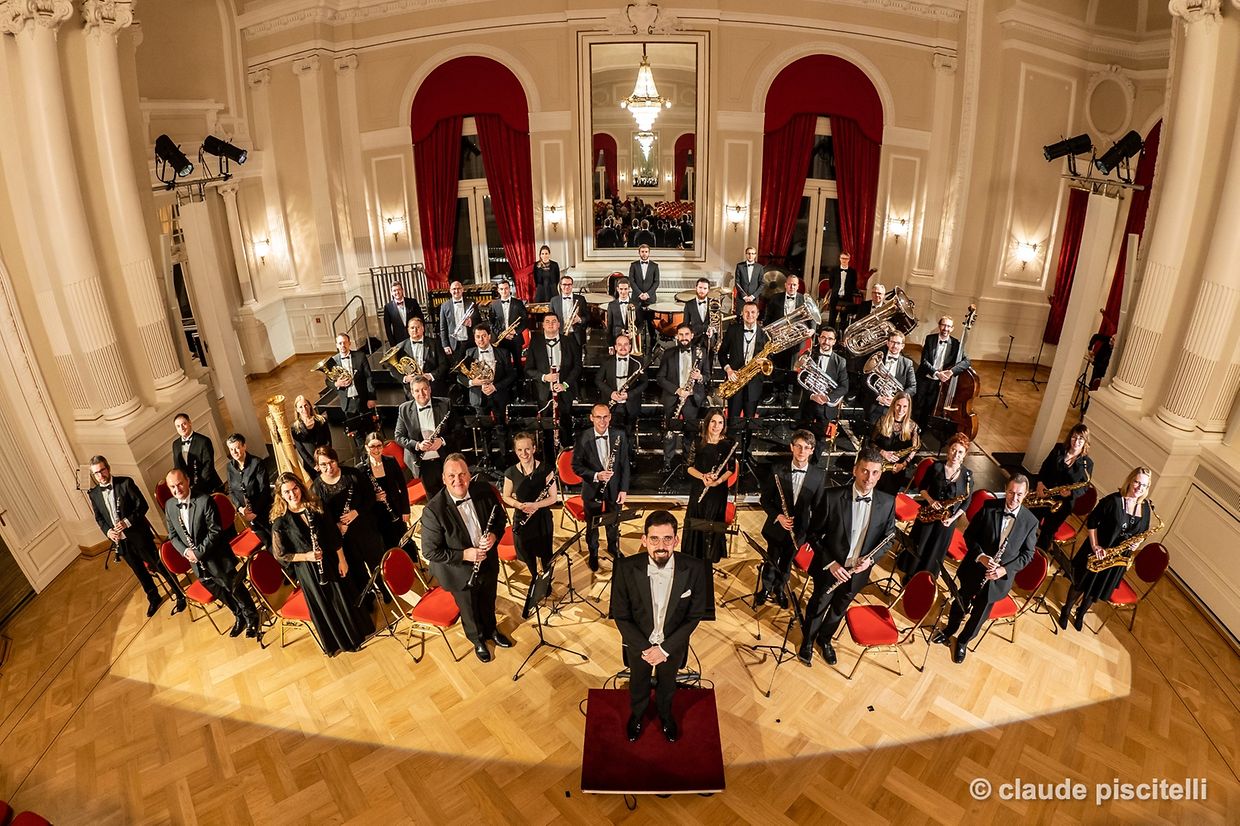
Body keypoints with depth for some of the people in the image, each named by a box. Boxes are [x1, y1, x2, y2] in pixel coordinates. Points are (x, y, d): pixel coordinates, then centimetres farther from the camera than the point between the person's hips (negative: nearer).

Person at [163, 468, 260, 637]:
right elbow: (172, 535, 6)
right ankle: (239, 616, 44)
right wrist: (185, 551, -11)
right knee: (219, 593, 21)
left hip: (217, 558, -5)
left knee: (235, 589, 11)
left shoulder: (204, 500, -21)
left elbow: (215, 531, -19)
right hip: (196, 562, 5)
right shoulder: (169, 506, -3)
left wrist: (199, 552, -22)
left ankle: (251, 617, 34)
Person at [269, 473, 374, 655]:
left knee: (345, 597, 18)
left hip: (332, 561, 2)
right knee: (323, 606, 14)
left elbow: (334, 535, -3)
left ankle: (358, 630, 43)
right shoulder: (280, 522, -16)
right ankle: (338, 641, 37)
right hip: (307, 571, -2)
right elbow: (280, 554, -10)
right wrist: (306, 556, -21)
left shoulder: (315, 506, -9)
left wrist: (342, 559, -3)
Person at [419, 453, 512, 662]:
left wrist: (494, 535, -21)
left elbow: (501, 518, -1)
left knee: (488, 603, 29)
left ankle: (491, 630, 60)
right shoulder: (433, 511, -30)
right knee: (470, 611, 23)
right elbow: (430, 551, -21)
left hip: (488, 564, 4)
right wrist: (464, 555, -27)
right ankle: (478, 640, 54)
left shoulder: (484, 491, -18)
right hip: (460, 573, -3)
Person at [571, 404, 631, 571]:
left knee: (614, 522, 21)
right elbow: (576, 466, -10)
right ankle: (593, 554, 41)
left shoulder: (619, 435, -11)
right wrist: (596, 475, -24)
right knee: (592, 524, 17)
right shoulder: (583, 438, -16)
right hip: (592, 490, -1)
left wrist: (624, 489, -6)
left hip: (614, 488, 2)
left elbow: (625, 464, -4)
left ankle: (613, 548, 48)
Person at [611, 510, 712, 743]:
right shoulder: (626, 568, -29)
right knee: (638, 684, 29)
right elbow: (620, 615, -16)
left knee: (667, 684, 30)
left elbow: (695, 615, -16)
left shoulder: (694, 569, -28)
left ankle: (665, 714, 62)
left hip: (673, 644, 0)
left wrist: (665, 648, -18)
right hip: (638, 643, 0)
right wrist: (645, 648, -20)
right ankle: (637, 714, 61)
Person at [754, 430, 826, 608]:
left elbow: (818, 507, -4)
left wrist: (813, 534, -2)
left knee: (786, 562, 21)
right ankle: (765, 589, 45)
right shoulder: (777, 470, -15)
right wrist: (778, 516, -21)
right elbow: (764, 498, -6)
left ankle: (780, 590, 47)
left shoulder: (819, 475, -12)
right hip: (776, 527, -1)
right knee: (771, 561, 18)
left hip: (799, 529, 1)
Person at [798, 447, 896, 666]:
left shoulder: (887, 502, -13)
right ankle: (807, 642, 48)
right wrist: (831, 563, -20)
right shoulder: (832, 496, -21)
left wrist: (871, 559, -16)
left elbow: (888, 538, 0)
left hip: (858, 571, 3)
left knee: (838, 609, 26)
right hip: (829, 568, -2)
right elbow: (815, 534, -12)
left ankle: (825, 639, 54)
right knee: (818, 607, 21)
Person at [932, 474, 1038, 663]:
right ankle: (949, 631, 49)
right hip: (974, 568, 0)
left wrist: (1005, 570, -18)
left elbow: (1027, 553, -5)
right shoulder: (989, 507, -14)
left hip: (1000, 577, 0)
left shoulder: (1031, 521, -12)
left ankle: (963, 641, 43)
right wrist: (980, 556, -22)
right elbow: (969, 534, -7)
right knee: (961, 603, 22)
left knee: (980, 612, 17)